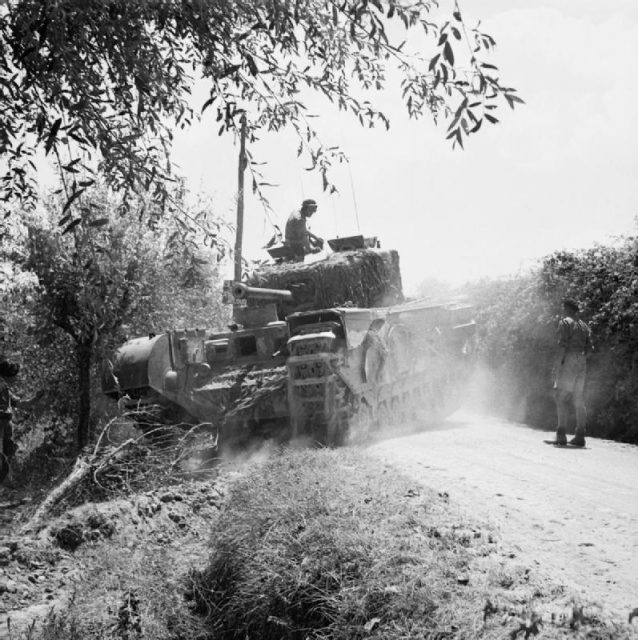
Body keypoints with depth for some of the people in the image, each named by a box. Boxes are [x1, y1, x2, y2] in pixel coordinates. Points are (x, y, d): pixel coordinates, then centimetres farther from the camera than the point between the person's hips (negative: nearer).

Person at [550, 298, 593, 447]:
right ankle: (580, 436, 6)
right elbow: (589, 348, 13)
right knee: (579, 400, 7)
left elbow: (562, 344, -14)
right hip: (582, 363, 8)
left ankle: (561, 435, -15)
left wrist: (558, 364, -15)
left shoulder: (565, 322, -5)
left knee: (562, 398, -8)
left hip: (568, 361, -7)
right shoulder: (584, 325, 18)